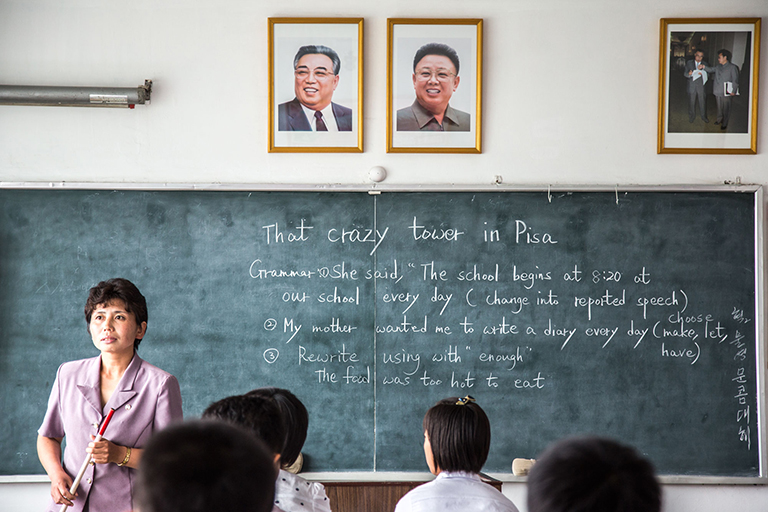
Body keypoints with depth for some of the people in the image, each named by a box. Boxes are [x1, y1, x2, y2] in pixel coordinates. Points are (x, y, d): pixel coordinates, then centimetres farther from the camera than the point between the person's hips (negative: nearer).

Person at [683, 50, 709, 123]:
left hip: (701, 86, 0)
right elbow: (684, 73, 4)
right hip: (692, 86, 0)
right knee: (691, 102, 4)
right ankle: (692, 116, 19)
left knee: (702, 102, 1)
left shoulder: (705, 64, 9)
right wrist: (689, 74, -20)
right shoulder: (689, 63, 7)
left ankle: (703, 116, 15)